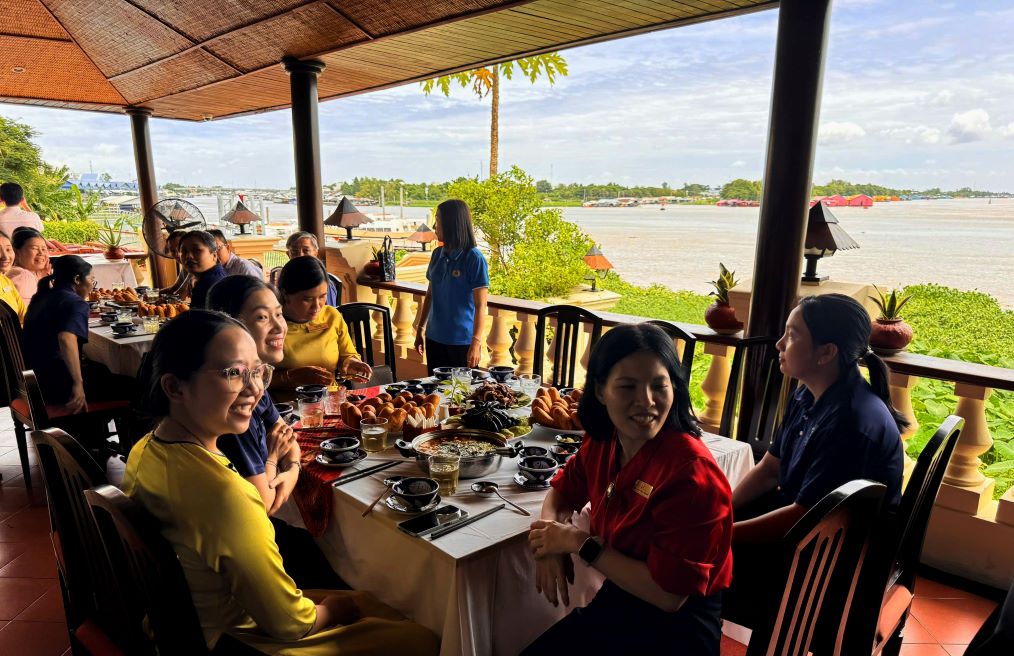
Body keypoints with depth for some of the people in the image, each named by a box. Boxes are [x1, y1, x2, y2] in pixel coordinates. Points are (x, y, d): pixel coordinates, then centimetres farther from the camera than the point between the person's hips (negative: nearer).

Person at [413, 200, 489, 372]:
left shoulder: (474, 258, -13)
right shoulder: (437, 255, 6)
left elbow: (480, 305, -14)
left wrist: (476, 343, -17)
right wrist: (420, 329, 16)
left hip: (462, 342, -6)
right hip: (434, 338, 6)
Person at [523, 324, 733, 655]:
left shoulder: (691, 472, -28)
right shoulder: (603, 441, -7)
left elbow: (669, 594, -25)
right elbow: (563, 490, 10)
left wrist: (579, 542, -21)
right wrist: (551, 536, -12)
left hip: (675, 624, -5)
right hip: (618, 597, 6)